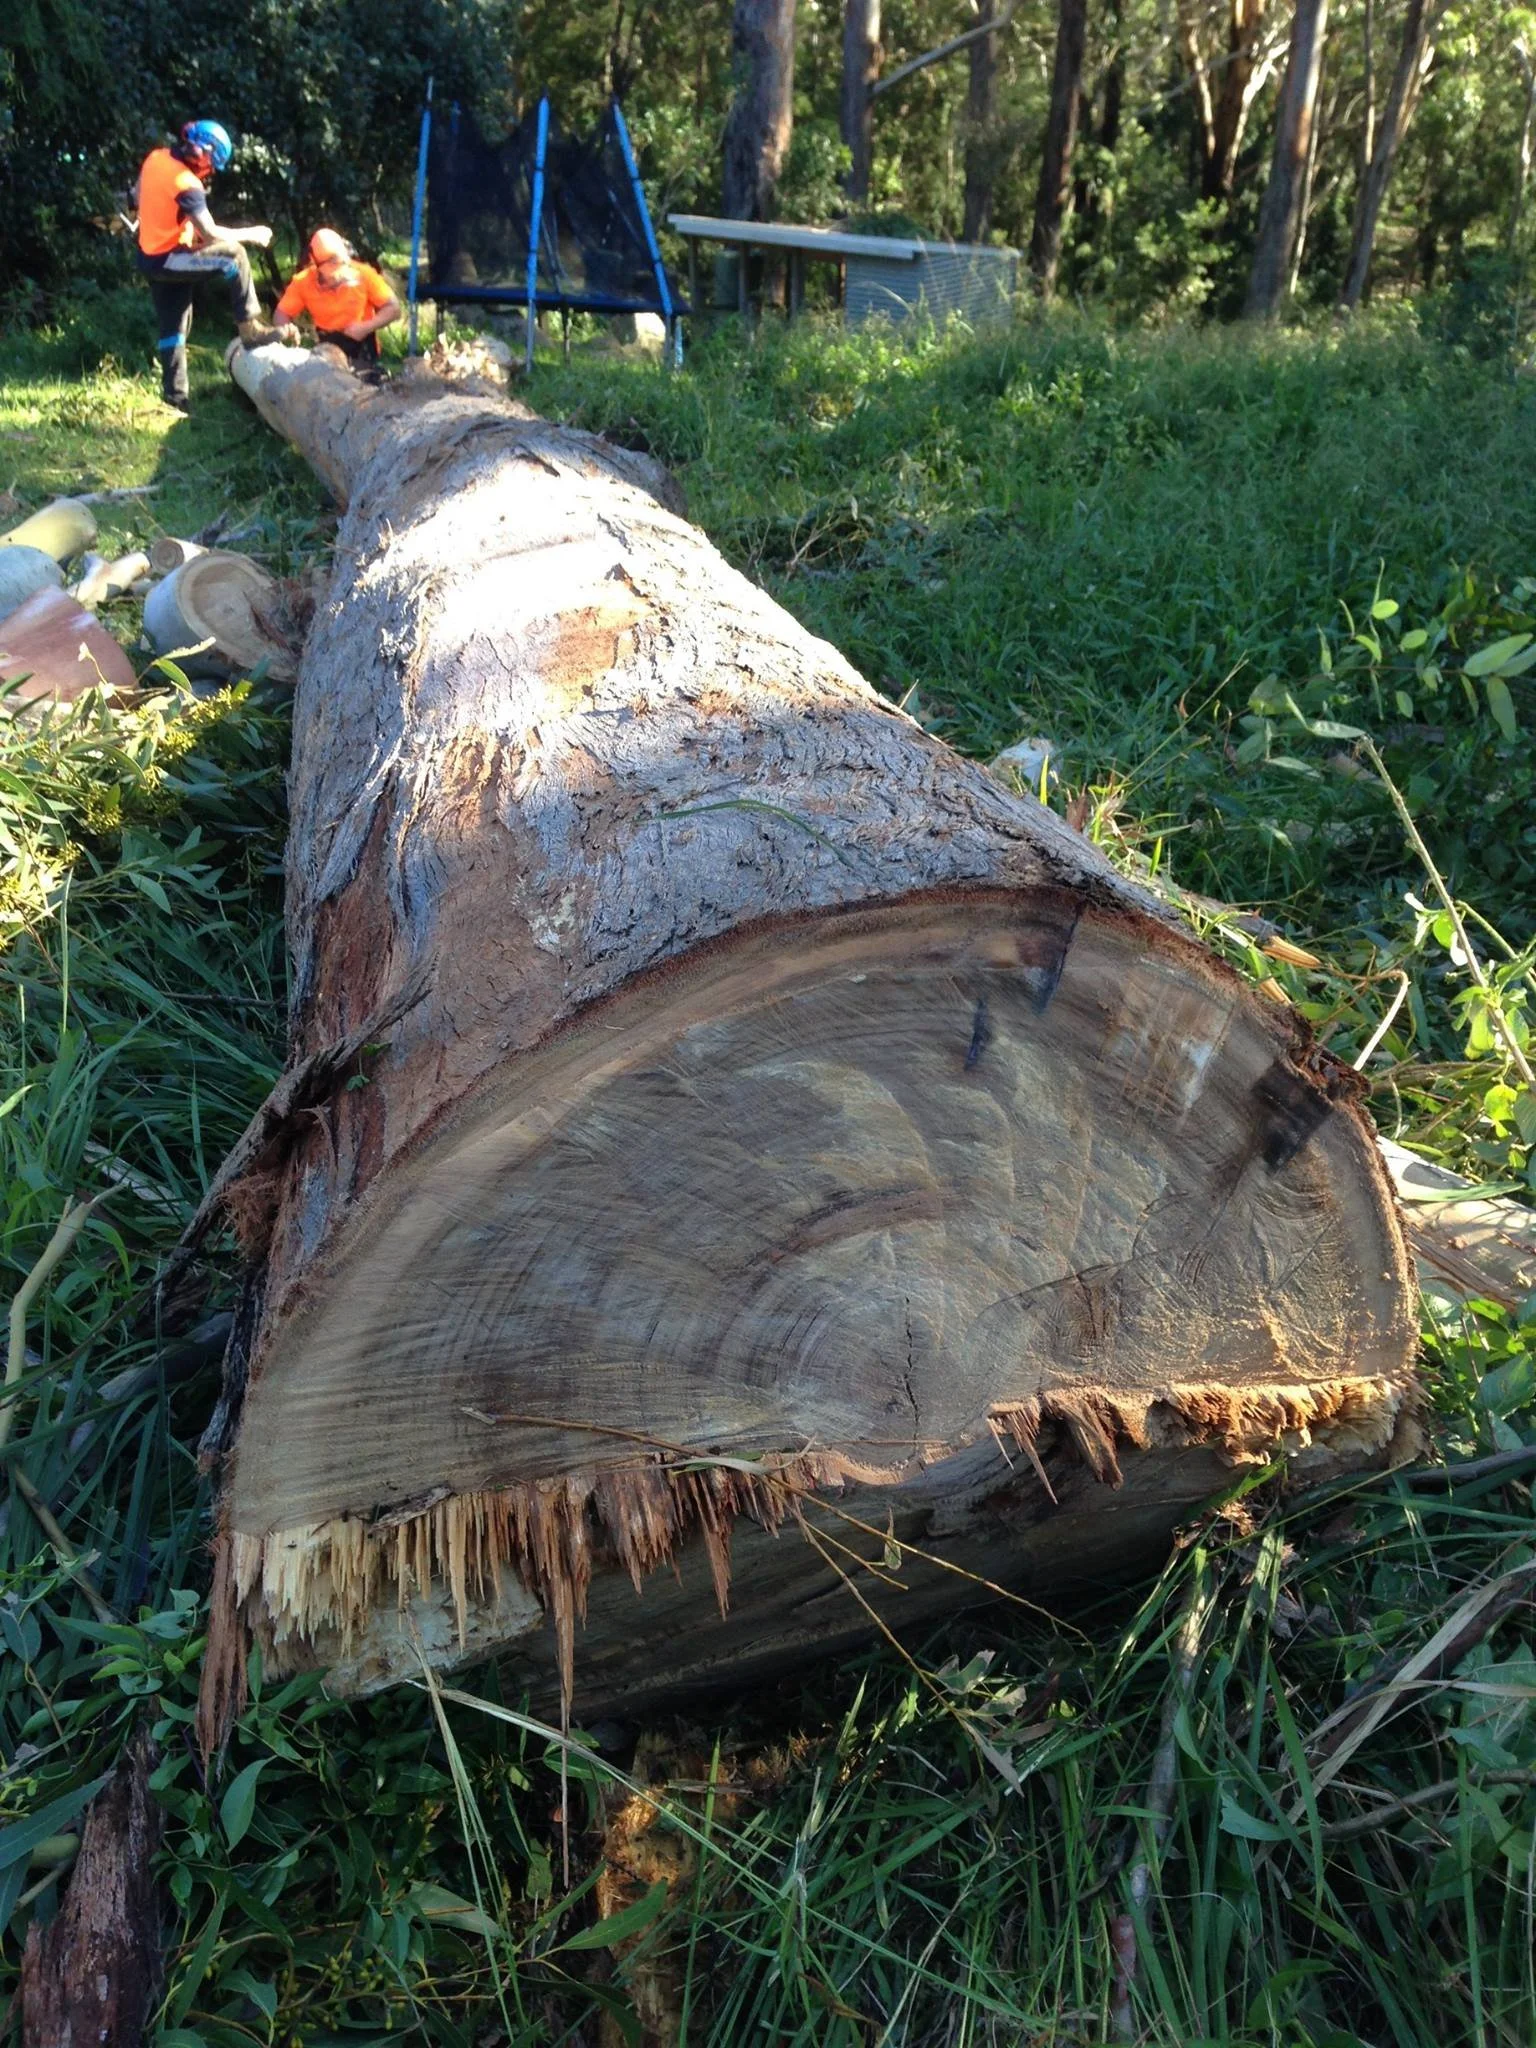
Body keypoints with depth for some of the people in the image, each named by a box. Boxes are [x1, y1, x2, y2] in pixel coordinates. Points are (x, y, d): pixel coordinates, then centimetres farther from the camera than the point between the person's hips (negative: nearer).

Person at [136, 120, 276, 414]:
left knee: (173, 325, 14)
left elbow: (139, 196, 19)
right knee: (233, 255, -15)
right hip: (168, 260, -9)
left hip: (150, 255, 9)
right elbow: (210, 233, -26)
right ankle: (249, 329, -15)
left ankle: (174, 393, 17)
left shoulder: (156, 158, 4)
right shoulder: (186, 184, -23)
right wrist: (252, 234, -15)